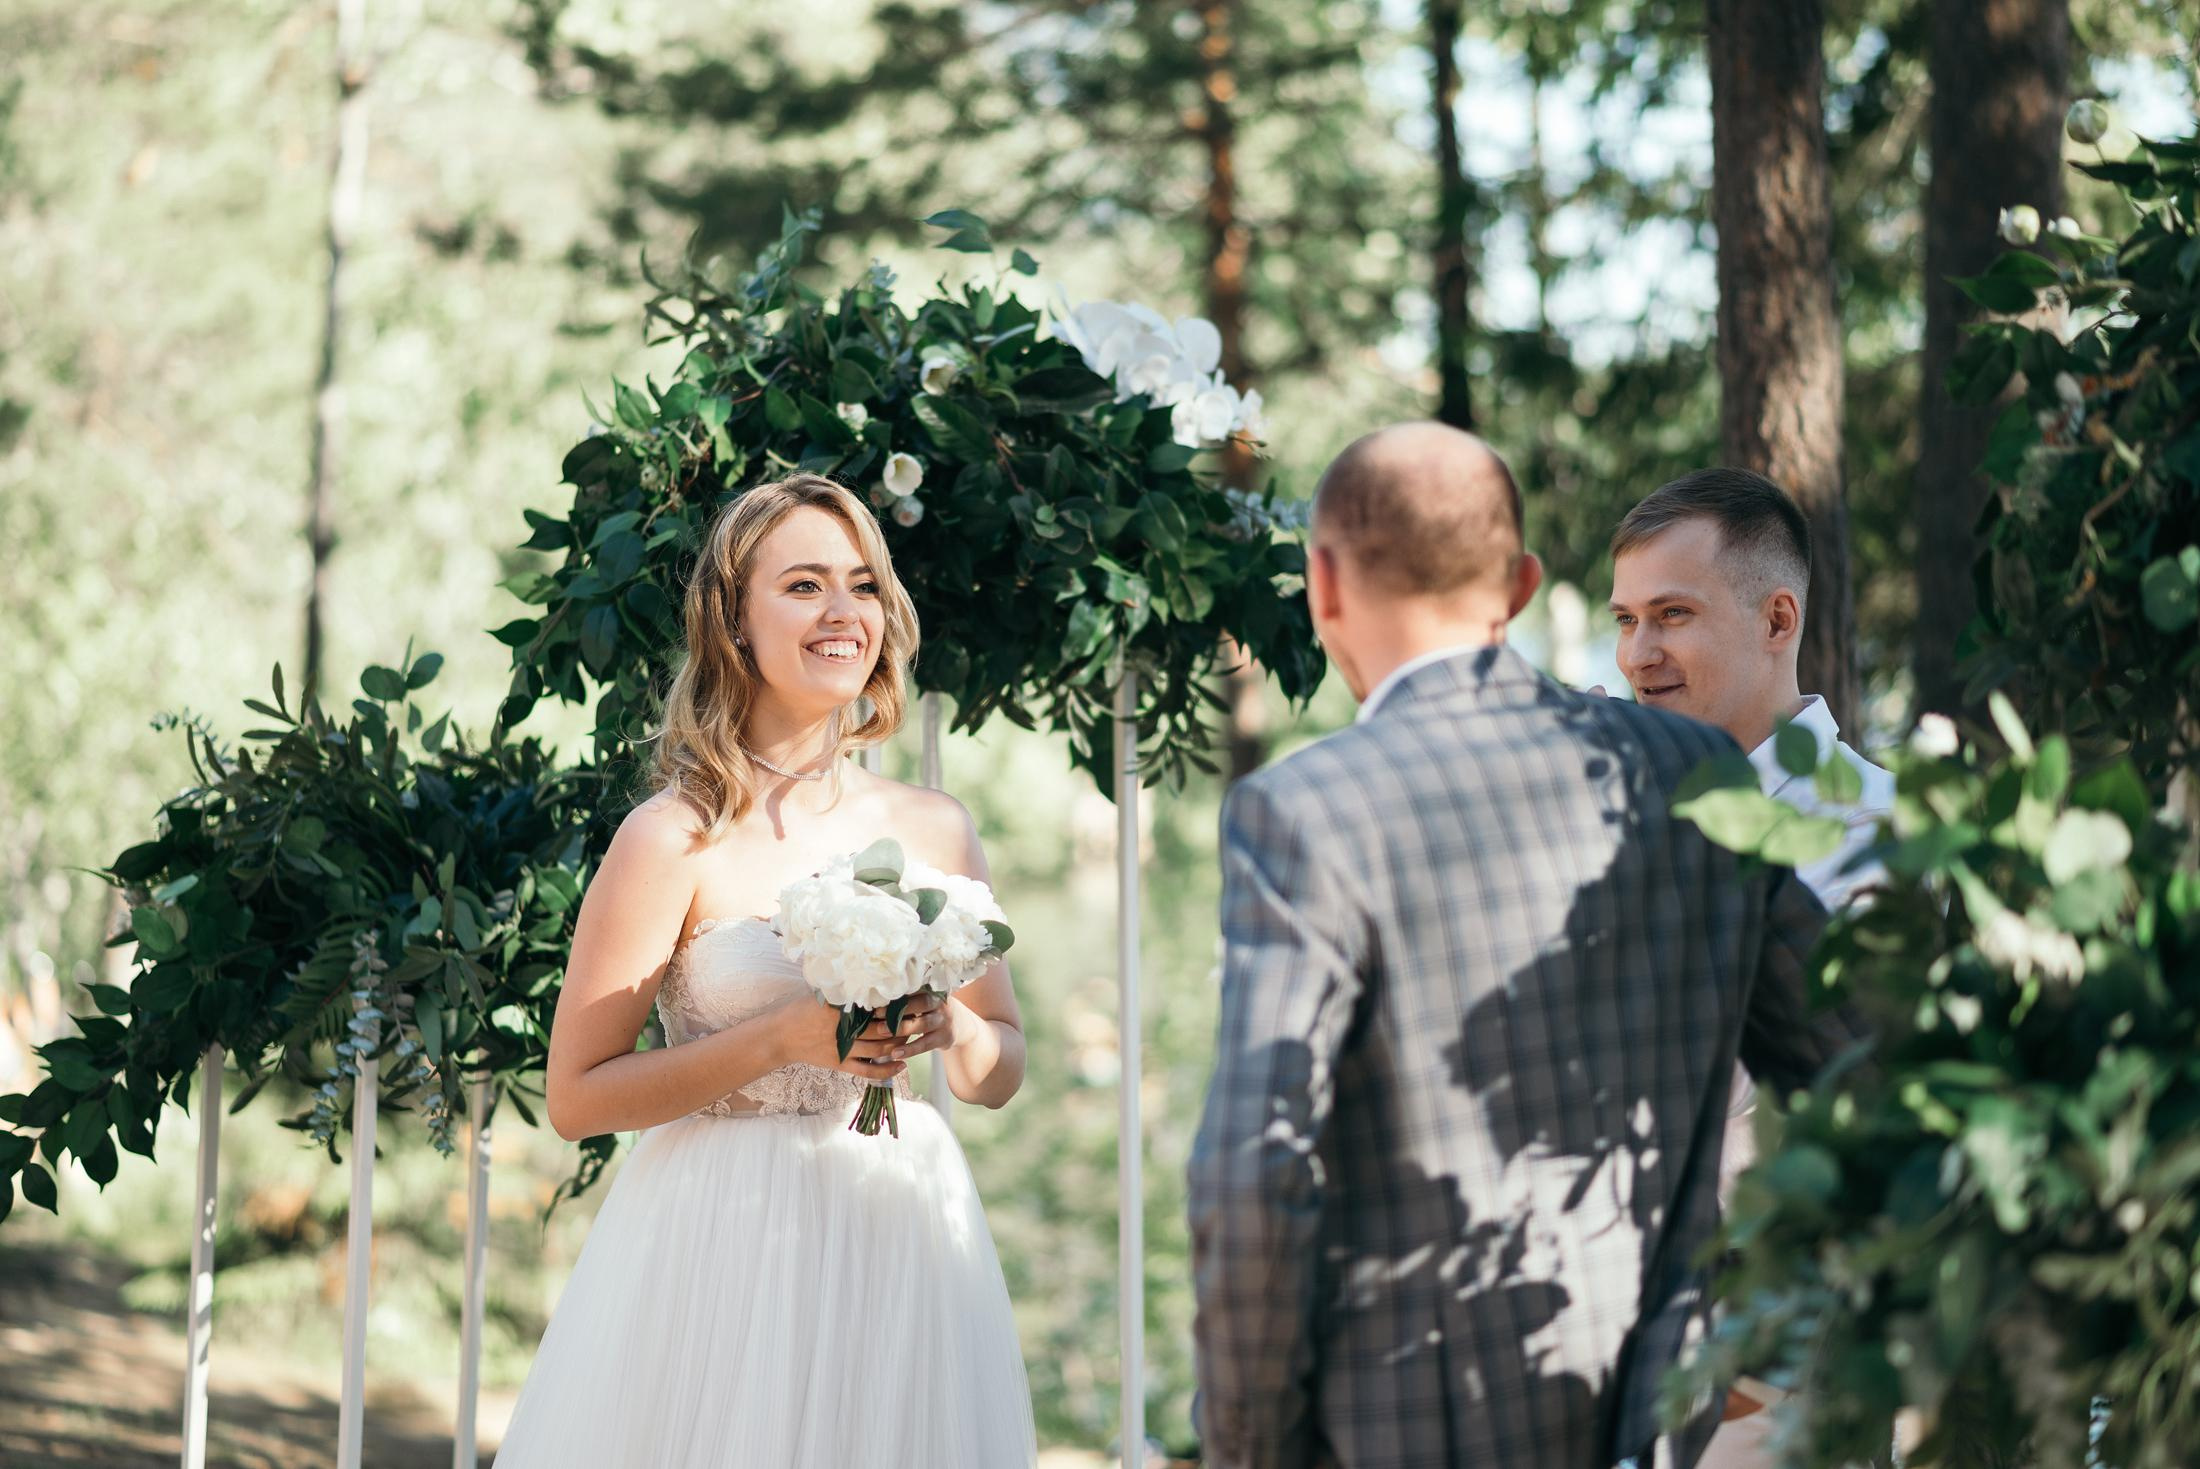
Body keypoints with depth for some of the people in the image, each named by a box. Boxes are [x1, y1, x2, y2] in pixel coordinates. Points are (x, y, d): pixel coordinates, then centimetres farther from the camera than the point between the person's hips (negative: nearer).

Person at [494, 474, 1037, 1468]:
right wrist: (784, 1037, -18)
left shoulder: (934, 831, 6)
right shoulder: (675, 839, -8)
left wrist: (949, 1026, -8)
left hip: (900, 1244, 4)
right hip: (727, 1253, -4)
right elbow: (575, 1096, -9)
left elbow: (1003, 1070, 15)